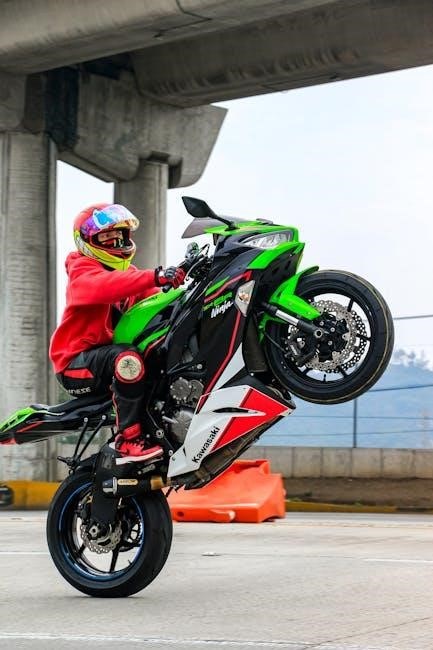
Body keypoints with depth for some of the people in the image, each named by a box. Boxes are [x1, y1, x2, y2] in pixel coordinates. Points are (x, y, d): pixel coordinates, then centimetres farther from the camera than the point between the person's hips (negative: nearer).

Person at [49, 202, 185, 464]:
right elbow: (102, 287, -32)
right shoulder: (82, 270, -7)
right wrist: (154, 276, -42)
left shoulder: (127, 273, 20)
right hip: (77, 363, -8)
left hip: (111, 350, 9)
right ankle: (128, 440, -36)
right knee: (128, 359, -36)